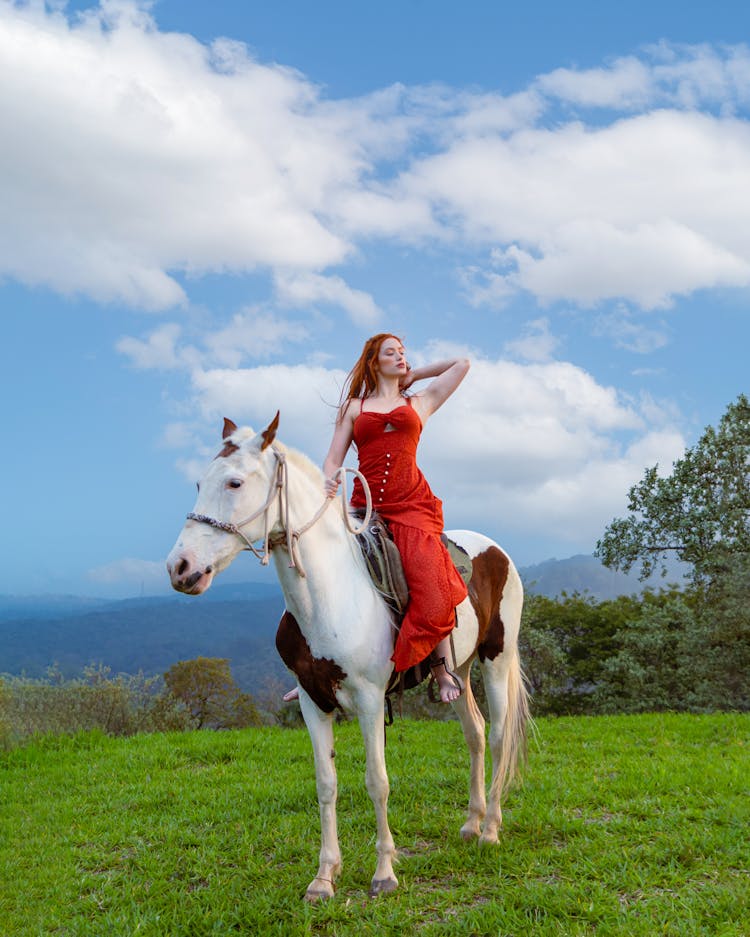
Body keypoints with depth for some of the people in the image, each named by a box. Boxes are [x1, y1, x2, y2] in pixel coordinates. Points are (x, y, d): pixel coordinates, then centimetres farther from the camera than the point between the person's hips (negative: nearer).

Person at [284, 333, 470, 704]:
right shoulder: (354, 407, 19)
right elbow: (333, 458, 10)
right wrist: (329, 482, -12)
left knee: (431, 587, -23)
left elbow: (462, 363, 29)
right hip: (364, 507, 1)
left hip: (411, 505, -1)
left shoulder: (420, 403, 20)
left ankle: (443, 667, -5)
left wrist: (414, 375, 28)